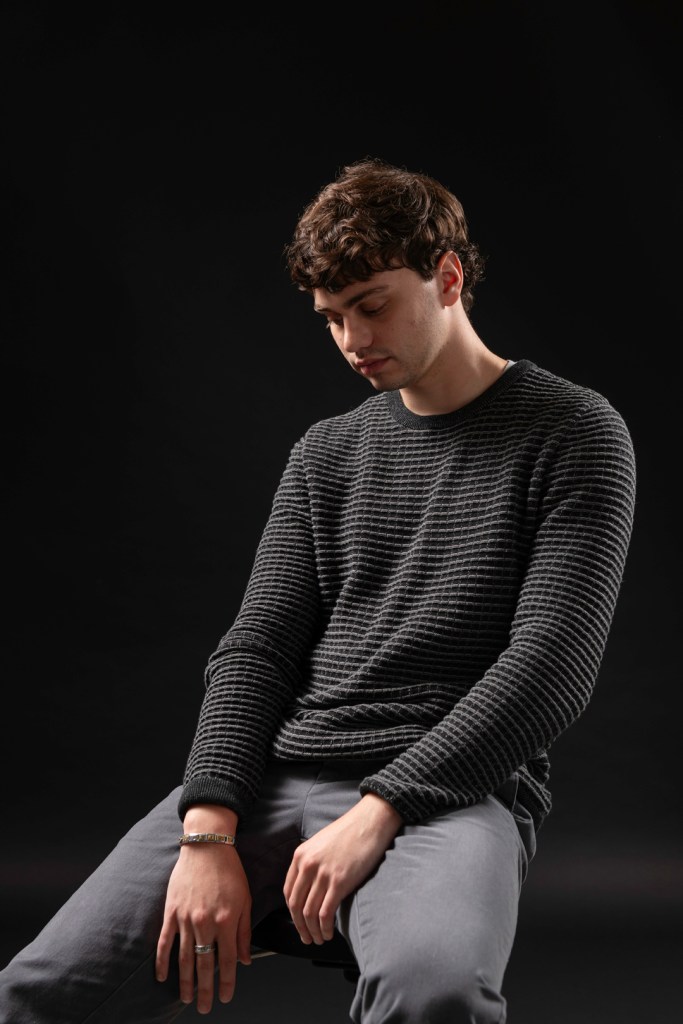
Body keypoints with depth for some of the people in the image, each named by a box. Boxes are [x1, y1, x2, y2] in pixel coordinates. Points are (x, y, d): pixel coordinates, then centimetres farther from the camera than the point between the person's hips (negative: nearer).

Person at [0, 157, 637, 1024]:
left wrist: (378, 810, -16)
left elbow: (551, 668, -8)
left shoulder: (574, 433, 2)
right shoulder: (325, 453, 18)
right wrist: (209, 831, -7)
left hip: (448, 788, -4)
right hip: (278, 776, 5)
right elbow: (255, 649, 10)